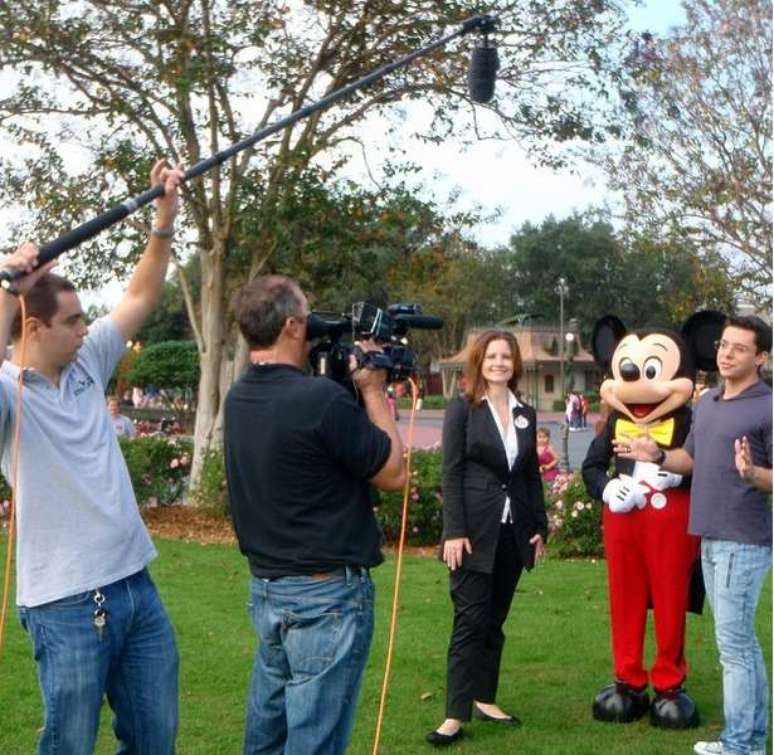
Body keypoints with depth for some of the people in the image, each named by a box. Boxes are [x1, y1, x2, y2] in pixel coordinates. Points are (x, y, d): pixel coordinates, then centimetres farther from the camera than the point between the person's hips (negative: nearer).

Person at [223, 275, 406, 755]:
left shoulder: (239, 399, 3)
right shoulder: (321, 399, -22)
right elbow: (394, 473, -11)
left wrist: (351, 388, 6)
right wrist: (373, 390, -3)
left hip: (266, 588, 8)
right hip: (327, 593, -8)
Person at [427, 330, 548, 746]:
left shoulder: (525, 414, 12)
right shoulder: (462, 409, -3)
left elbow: (532, 474, 15)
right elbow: (451, 473, -8)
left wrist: (540, 526, 8)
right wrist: (455, 531, -15)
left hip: (513, 531, 5)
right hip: (475, 531, -5)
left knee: (495, 619, 10)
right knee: (471, 620, -6)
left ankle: (484, 699, 20)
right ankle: (456, 713, -2)